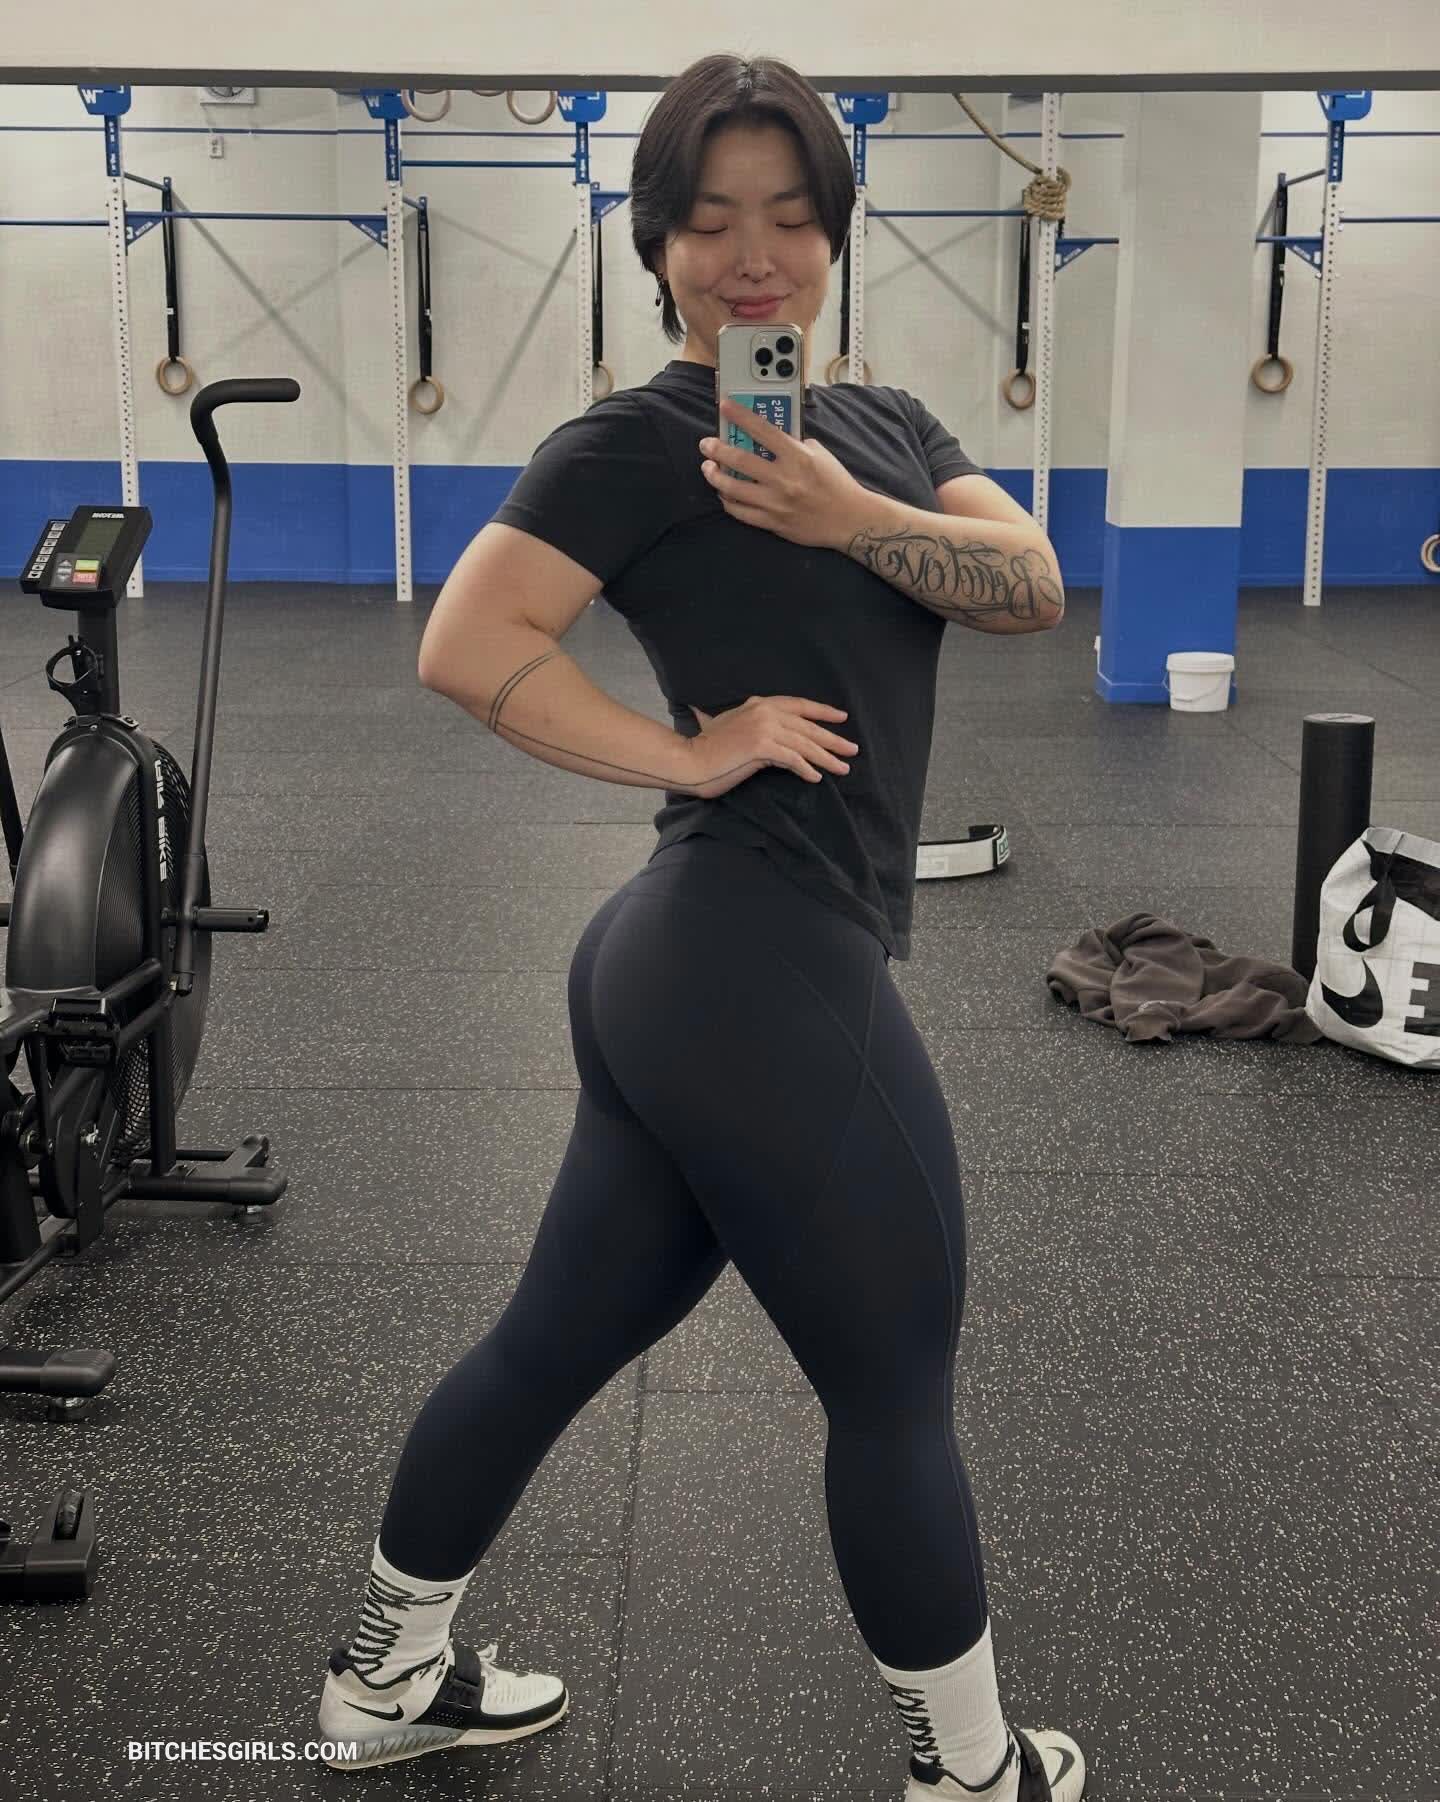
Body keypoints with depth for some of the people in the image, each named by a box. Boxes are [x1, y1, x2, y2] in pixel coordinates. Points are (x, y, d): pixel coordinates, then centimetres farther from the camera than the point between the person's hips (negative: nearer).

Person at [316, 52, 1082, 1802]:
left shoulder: (877, 420, 17)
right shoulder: (641, 437, -6)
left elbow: (1031, 584, 2)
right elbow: (466, 649, -14)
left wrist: (847, 517, -13)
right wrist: (693, 752, -12)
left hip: (684, 971, 8)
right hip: (768, 975, -8)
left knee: (558, 1337, 18)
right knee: (895, 1389, 7)